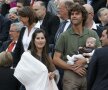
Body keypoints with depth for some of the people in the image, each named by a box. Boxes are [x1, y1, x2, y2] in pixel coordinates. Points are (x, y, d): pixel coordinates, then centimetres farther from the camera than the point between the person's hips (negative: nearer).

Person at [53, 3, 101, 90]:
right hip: (71, 75, -1)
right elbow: (56, 59, 3)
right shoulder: (64, 36, 5)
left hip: (89, 74, 1)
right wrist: (72, 67, -9)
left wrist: (85, 60, -12)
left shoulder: (92, 34, 9)